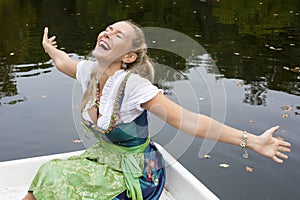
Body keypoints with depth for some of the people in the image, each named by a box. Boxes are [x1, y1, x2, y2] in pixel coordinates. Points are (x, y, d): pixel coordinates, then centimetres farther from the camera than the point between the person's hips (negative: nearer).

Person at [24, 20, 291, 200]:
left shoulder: (133, 85, -27)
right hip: (103, 158, 6)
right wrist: (50, 49, 39)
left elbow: (188, 120, -30)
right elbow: (63, 61, 17)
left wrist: (251, 141, -34)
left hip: (135, 174, -6)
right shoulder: (89, 70, -7)